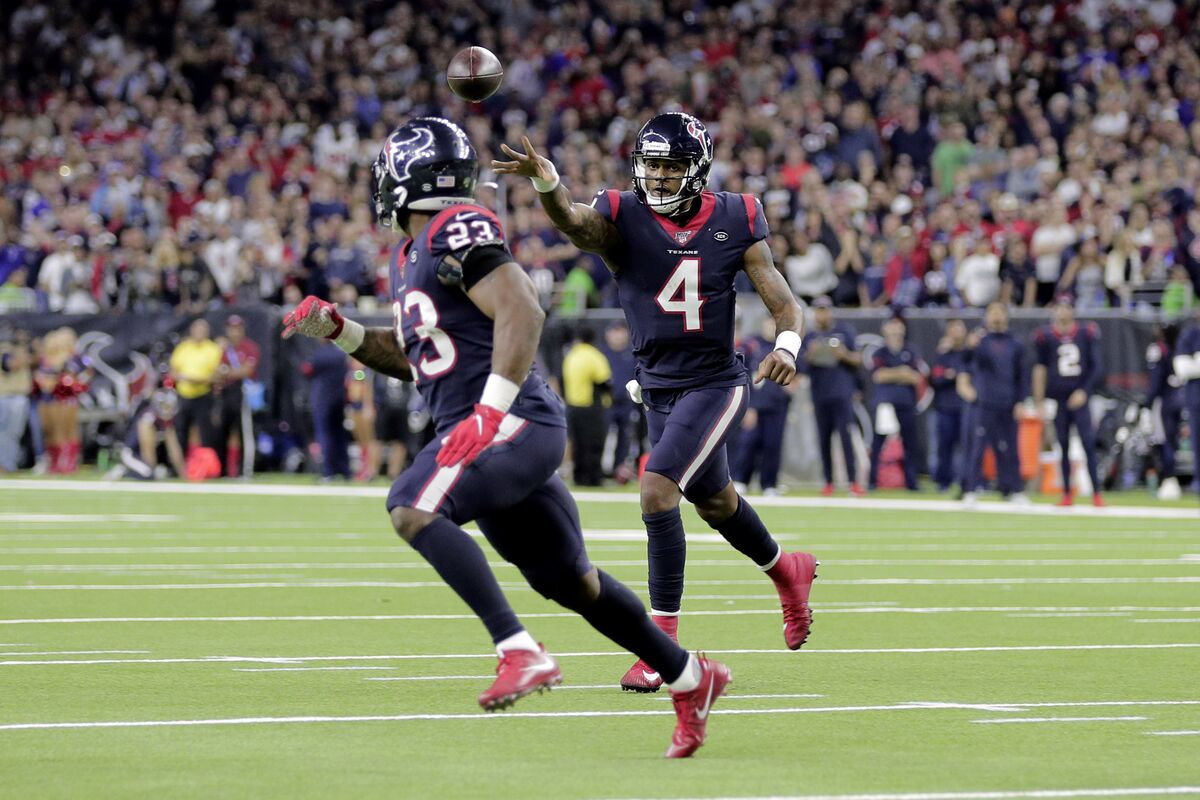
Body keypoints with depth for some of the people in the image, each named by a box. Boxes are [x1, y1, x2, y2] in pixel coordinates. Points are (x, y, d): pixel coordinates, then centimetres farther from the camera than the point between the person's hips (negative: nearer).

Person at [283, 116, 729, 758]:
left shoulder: (459, 231, -11)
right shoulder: (410, 256, 20)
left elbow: (522, 312, -21)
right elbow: (416, 357, 30)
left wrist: (489, 414, -27)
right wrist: (337, 330, 19)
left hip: (511, 423, -10)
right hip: (486, 436, 10)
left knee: (411, 508, -27)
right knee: (568, 581, 14)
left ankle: (521, 653, -31)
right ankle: (690, 678, 27)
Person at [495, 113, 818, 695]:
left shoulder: (735, 222, -7)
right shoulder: (622, 219, -9)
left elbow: (783, 303, -4)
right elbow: (572, 220, -32)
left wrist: (786, 345, -26)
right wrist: (546, 182, -55)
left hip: (714, 383, -4)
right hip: (658, 387, 4)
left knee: (658, 490, -20)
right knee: (713, 501, 22)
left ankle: (662, 639, -14)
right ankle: (786, 570, 51)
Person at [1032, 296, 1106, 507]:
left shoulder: (1086, 333, 2)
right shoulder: (1046, 336, 3)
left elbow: (1096, 367, 3)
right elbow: (1040, 369, 7)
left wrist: (1084, 392, -8)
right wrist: (1039, 401, 4)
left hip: (1079, 397, -1)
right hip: (1057, 399, 1)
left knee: (1089, 443, -8)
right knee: (1063, 446, 5)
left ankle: (1096, 493, -7)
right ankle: (1066, 494, 12)